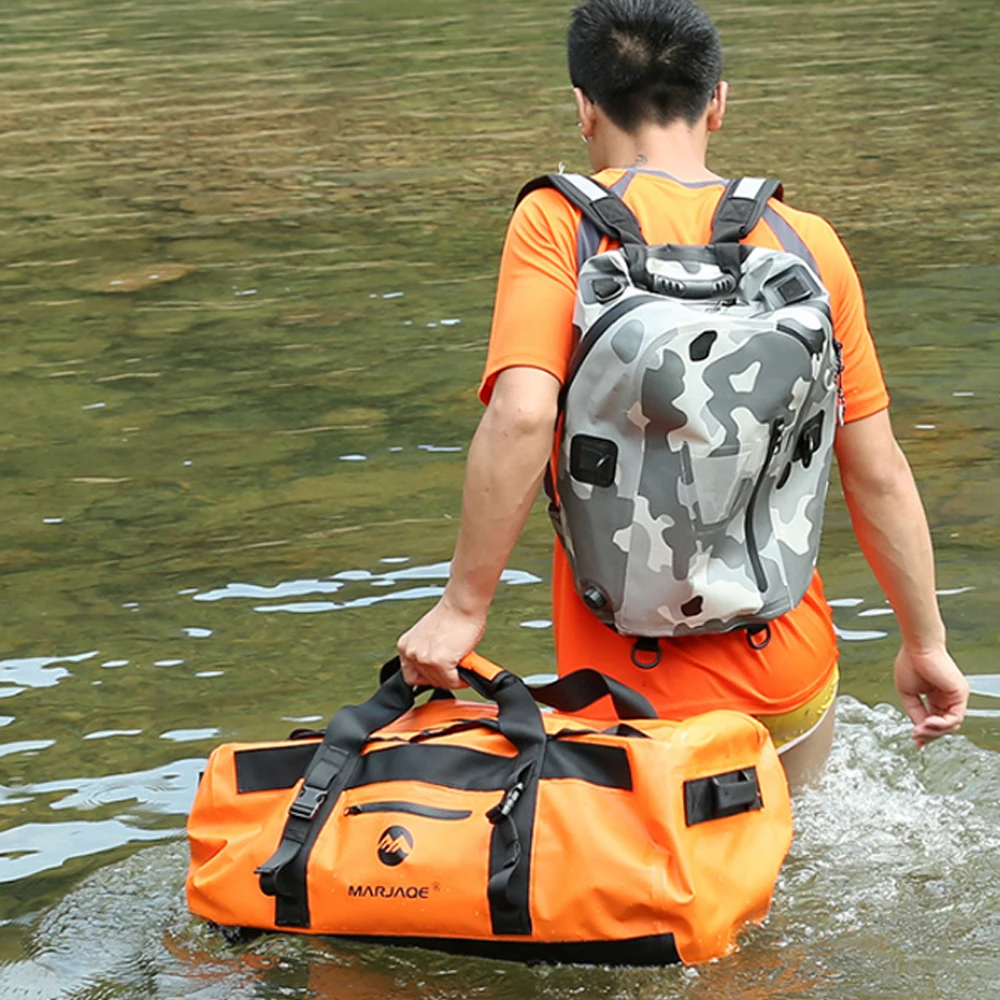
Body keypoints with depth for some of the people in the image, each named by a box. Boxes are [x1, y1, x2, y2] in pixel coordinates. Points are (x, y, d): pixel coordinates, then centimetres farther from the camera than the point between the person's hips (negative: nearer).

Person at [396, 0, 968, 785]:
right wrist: (925, 642, 13)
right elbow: (878, 475, 3)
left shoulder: (557, 223, -7)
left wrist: (464, 607, -15)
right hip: (792, 682, 3)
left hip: (637, 692, -3)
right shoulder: (807, 243, 2)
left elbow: (522, 415, -22)